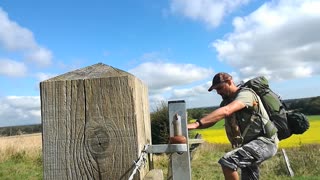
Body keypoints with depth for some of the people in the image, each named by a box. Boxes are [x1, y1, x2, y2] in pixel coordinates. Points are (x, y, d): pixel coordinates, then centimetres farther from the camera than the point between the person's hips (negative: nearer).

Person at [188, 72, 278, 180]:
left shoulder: (245, 94, -16)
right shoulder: (227, 101, 12)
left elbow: (225, 111, -34)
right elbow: (212, 120, 4)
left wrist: (196, 124, -41)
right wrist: (189, 127, -14)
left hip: (265, 142, -9)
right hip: (250, 143, 10)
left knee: (227, 161, -26)